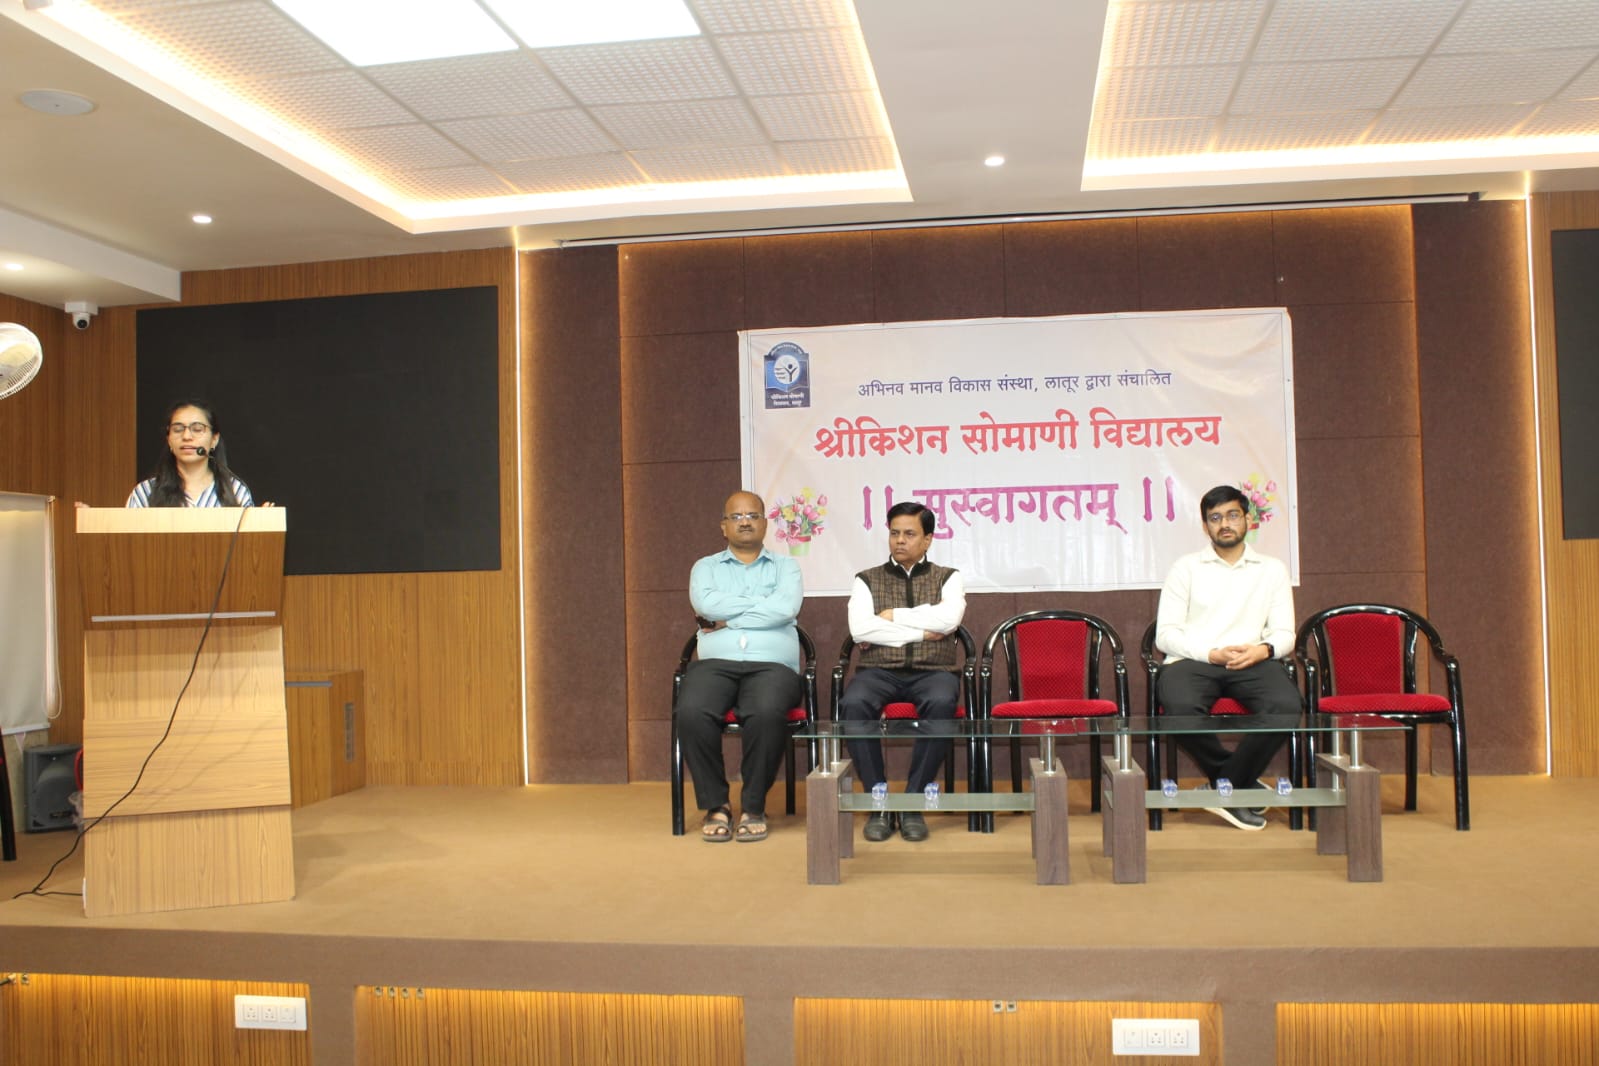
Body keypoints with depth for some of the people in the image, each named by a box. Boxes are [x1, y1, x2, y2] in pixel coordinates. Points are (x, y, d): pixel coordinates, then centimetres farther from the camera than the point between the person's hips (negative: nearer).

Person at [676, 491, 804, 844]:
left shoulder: (785, 567, 17)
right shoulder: (706, 567, 20)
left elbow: (786, 608, -5)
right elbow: (705, 603, -4)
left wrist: (726, 619, -3)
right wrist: (762, 604, -1)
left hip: (772, 665, -1)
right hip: (715, 663, 1)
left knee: (766, 713, -36)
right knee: (691, 712, -33)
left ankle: (753, 807, -17)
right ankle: (715, 806, -14)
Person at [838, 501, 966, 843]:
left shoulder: (948, 578, 13)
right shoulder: (867, 580, 13)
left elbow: (948, 619, -9)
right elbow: (860, 629, -5)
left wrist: (893, 616, -3)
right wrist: (919, 633, -5)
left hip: (932, 671, 0)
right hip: (879, 671, 1)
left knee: (941, 704, -36)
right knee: (853, 705, -34)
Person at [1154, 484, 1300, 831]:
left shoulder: (1272, 569, 19)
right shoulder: (1186, 568, 13)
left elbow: (1284, 633, 12)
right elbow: (1166, 634, 4)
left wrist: (1264, 649, -13)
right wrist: (1212, 654, -12)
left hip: (1252, 663, 2)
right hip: (1192, 660, -1)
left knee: (1286, 706, -32)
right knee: (1181, 708, -36)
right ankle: (1242, 782, -11)